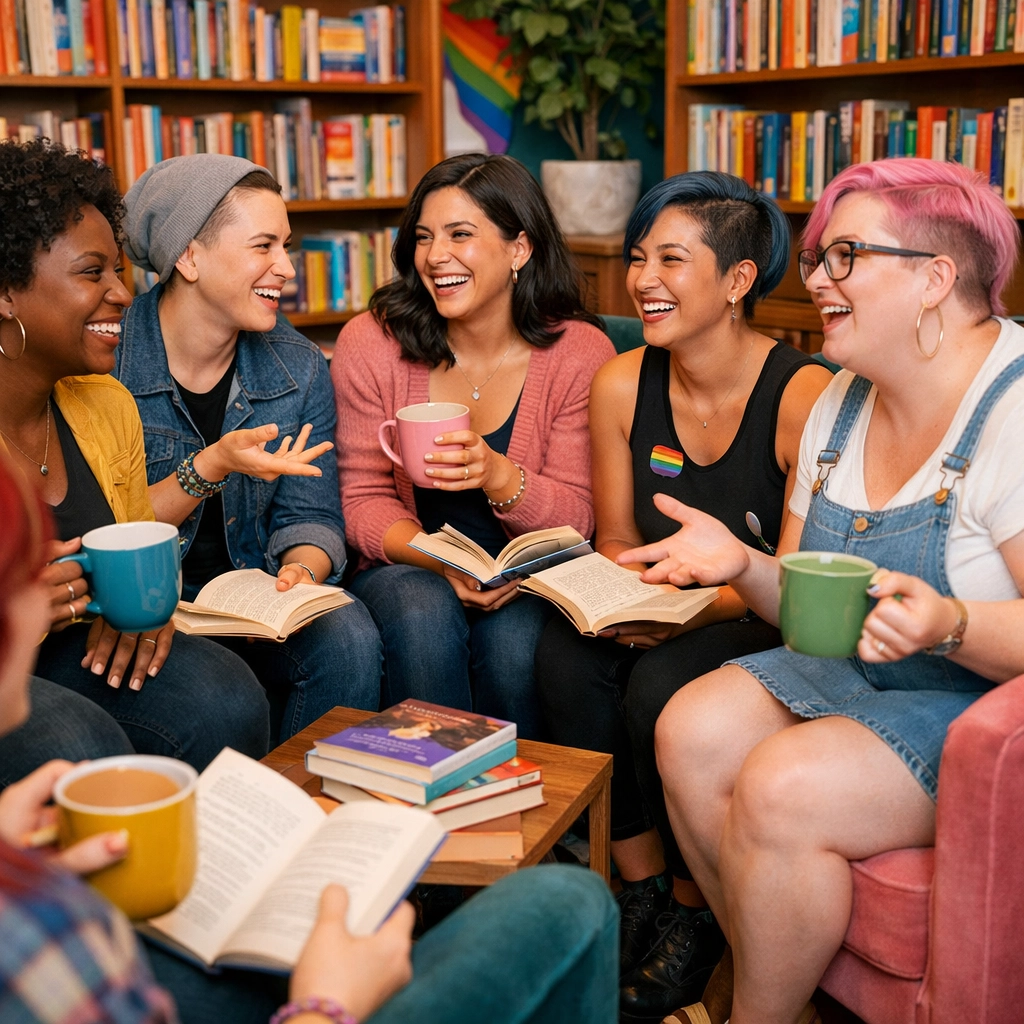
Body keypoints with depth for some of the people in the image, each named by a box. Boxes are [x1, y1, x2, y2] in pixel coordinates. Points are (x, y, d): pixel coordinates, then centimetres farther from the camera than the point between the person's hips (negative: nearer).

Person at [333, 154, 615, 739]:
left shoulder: (579, 352, -7)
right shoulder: (371, 344, -4)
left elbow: (576, 518, -7)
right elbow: (365, 500, -3)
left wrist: (499, 476, -28)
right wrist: (442, 562, -22)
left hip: (528, 582, 0)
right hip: (408, 569, 1)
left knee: (512, 633, -31)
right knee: (424, 614, -31)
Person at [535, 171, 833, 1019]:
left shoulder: (805, 397, -17)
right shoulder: (621, 386, -2)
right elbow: (620, 542, 7)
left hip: (768, 631, -4)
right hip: (658, 622, 5)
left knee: (661, 690, -31)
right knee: (567, 653, -25)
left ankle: (695, 912, -2)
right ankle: (641, 886, -6)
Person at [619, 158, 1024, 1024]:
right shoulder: (844, 400, 7)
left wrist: (948, 626, -38)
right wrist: (743, 565, -8)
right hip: (846, 676, 8)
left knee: (780, 789, -26)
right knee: (692, 731, -14)